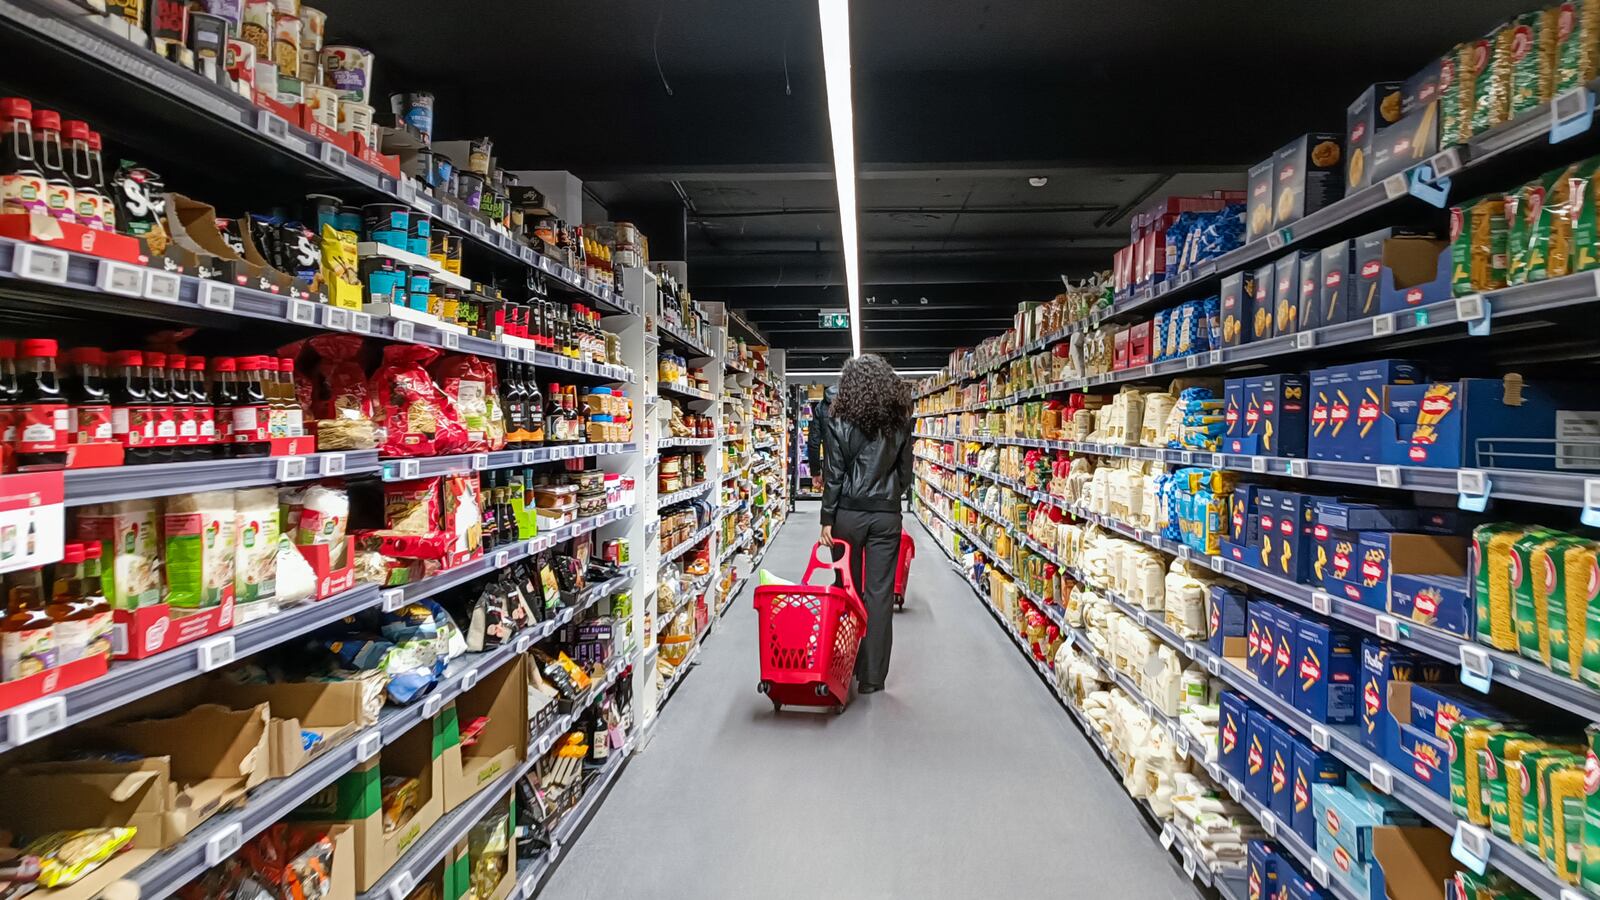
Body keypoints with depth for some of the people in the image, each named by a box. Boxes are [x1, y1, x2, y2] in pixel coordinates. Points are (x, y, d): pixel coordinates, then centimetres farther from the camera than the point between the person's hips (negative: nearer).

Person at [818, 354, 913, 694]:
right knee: (880, 593, 4)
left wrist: (828, 519, -2)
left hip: (848, 514, -1)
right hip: (887, 515, 2)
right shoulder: (899, 422, 3)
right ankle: (872, 676, 10)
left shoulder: (838, 421, -5)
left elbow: (833, 474, -7)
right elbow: (905, 472, 8)